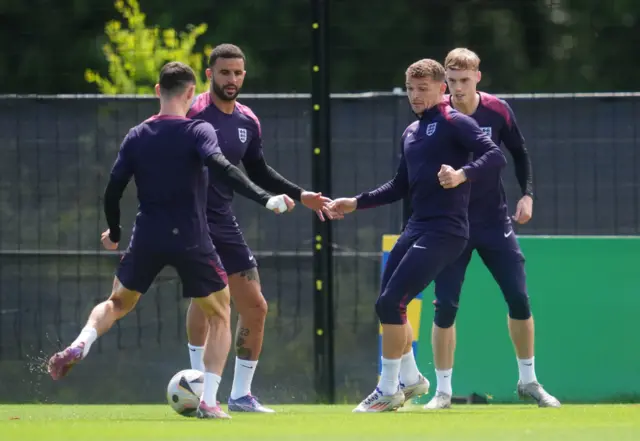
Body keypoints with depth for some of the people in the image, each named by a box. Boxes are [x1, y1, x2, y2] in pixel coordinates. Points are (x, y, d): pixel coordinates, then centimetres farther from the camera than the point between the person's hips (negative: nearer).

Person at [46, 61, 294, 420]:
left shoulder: (137, 137, 6)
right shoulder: (198, 131, -7)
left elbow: (113, 190, 6)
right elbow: (221, 168, -24)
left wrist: (114, 233, 23)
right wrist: (265, 199, -29)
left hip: (147, 240, 3)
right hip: (192, 241, -3)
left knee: (118, 303, 25)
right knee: (220, 316, 14)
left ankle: (80, 346, -5)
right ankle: (209, 402, 2)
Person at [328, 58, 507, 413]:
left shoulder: (454, 123, -7)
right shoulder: (410, 133, 18)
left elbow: (495, 156, -19)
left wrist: (462, 174, -35)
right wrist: (356, 203, 25)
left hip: (444, 230, -9)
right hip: (417, 226, 9)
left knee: (390, 303, -13)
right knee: (388, 305, 12)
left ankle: (388, 390, -1)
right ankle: (410, 379, 29)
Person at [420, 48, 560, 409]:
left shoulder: (498, 111, -7)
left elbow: (520, 153, 9)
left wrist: (528, 194, -4)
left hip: (494, 220, 1)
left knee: (519, 298, -1)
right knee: (445, 306, -6)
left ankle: (529, 380, 15)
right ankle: (443, 390, 5)